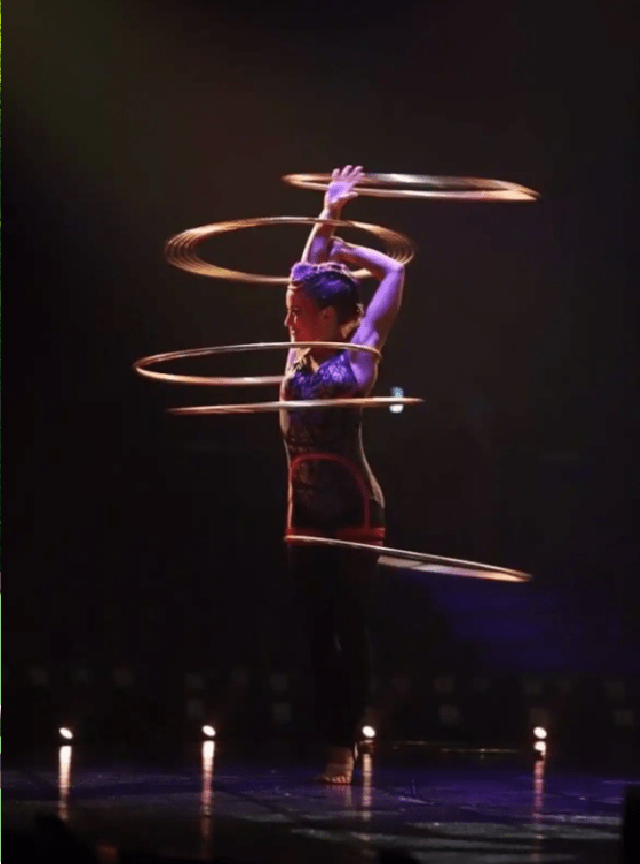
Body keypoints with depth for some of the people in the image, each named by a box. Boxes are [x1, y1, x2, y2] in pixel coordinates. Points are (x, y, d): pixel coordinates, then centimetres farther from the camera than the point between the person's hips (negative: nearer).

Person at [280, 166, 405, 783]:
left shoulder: (358, 357, -5)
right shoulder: (298, 358, 8)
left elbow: (394, 273, 0)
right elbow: (308, 276, 19)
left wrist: (342, 248, 10)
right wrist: (326, 218, 17)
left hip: (354, 512, -5)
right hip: (305, 515, 5)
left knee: (350, 631, 0)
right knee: (316, 635, 5)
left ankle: (345, 748, 3)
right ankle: (330, 744, 10)